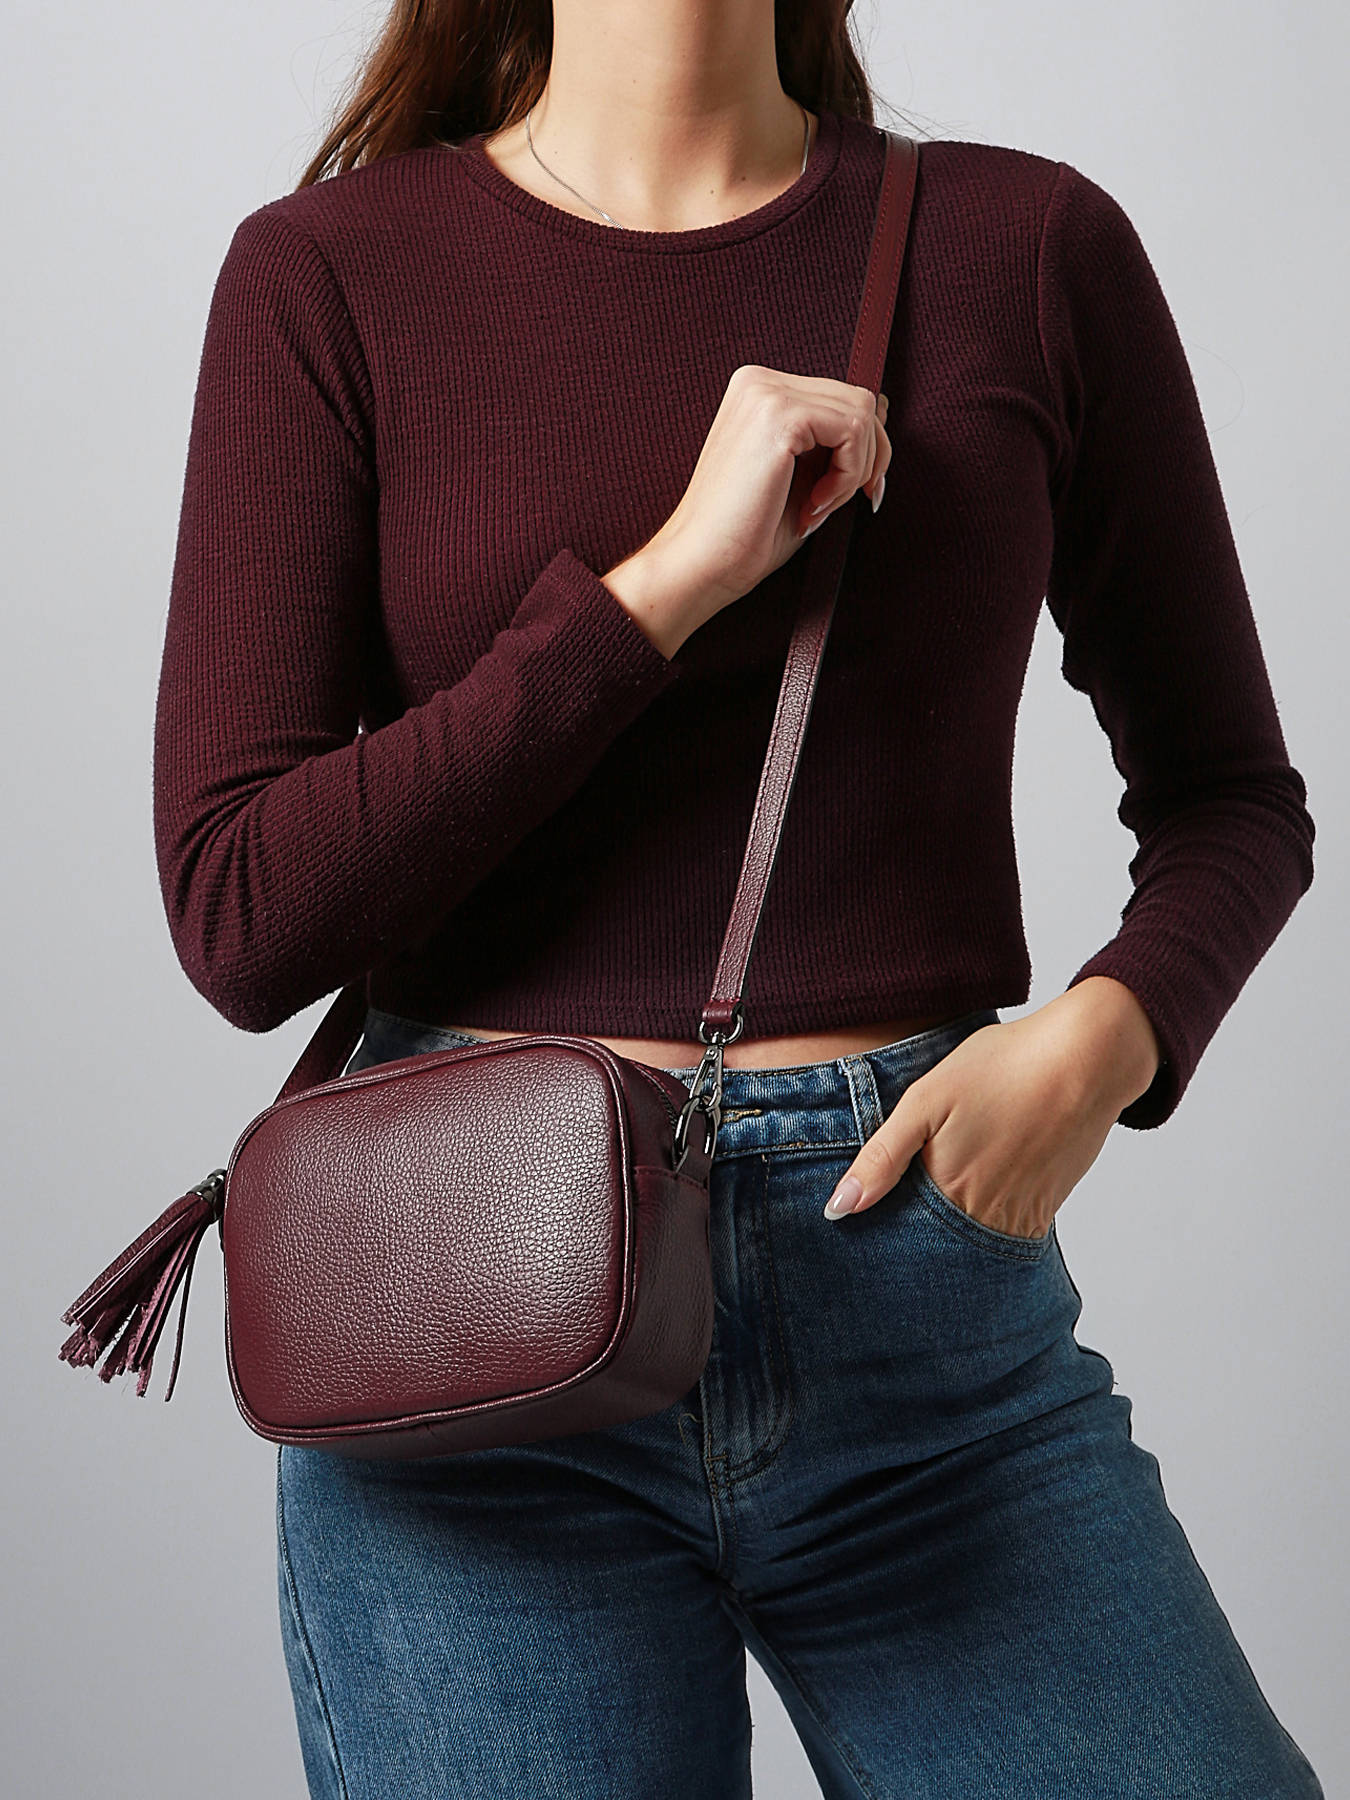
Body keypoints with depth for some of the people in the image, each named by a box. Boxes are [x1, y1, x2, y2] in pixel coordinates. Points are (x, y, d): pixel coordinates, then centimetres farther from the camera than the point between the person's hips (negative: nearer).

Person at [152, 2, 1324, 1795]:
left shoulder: (1033, 244, 4)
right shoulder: (330, 272, 1)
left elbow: (1232, 790, 13)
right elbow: (239, 919, -7)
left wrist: (1105, 1030, -8)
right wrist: (667, 580, -14)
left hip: (928, 1300, 1)